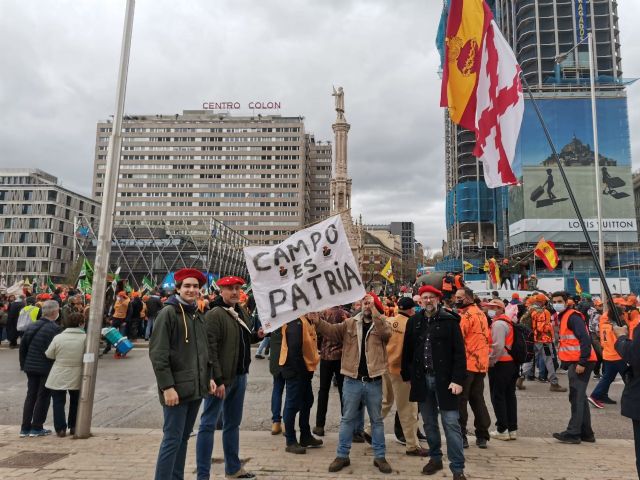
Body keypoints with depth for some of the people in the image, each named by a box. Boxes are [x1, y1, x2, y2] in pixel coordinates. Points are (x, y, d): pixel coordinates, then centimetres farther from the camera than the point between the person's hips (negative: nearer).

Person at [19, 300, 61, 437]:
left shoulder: (32, 326, 5)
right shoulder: (55, 329, -17)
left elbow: (22, 347, 9)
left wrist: (24, 364, 18)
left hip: (31, 367, 7)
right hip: (47, 368, -6)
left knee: (30, 396, 14)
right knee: (43, 397, 5)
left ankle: (25, 428, 18)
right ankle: (37, 427, 10)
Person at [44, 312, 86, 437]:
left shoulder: (58, 337, -10)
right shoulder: (85, 338, -13)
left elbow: (49, 355, -2)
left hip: (58, 377, -1)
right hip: (77, 378, 1)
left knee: (58, 402, 13)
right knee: (75, 402, 19)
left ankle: (60, 428, 13)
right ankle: (73, 427, 26)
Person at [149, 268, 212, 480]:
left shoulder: (198, 315, 13)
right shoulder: (168, 313, -10)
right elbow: (157, 353, -15)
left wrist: (208, 377, 10)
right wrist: (167, 386, -19)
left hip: (196, 388, 7)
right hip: (177, 388, -7)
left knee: (183, 438, 15)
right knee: (172, 440, -3)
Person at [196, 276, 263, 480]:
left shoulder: (243, 312, 10)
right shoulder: (214, 315, -15)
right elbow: (210, 349, -20)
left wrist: (257, 335, 1)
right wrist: (217, 379, -23)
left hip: (240, 376, 8)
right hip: (221, 378, -8)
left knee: (233, 423, 18)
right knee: (208, 424, 2)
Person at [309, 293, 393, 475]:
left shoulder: (381, 324, 2)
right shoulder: (350, 323, 4)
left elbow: (385, 333, -21)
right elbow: (331, 330, -8)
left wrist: (373, 310, -25)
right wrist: (317, 321, -25)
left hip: (374, 381, -1)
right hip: (352, 380, 1)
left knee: (376, 420, 13)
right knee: (347, 419, 11)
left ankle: (379, 456, 25)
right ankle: (342, 455, 22)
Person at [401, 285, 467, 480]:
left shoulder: (449, 320, -6)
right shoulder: (414, 321, 5)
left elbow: (459, 352, -9)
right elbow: (407, 351, 11)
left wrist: (458, 379, -15)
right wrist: (407, 376, 9)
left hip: (444, 379, -4)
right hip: (422, 379, 4)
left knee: (451, 423, -1)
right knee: (429, 423, 15)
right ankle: (435, 458, 31)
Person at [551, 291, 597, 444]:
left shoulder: (573, 316, -12)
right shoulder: (563, 317, 17)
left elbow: (585, 339, -21)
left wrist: (582, 362, -24)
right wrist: (566, 362, 18)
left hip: (580, 362, -10)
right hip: (574, 362, 10)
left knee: (576, 397, -6)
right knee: (579, 397, 14)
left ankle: (573, 433, -1)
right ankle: (586, 433, 21)